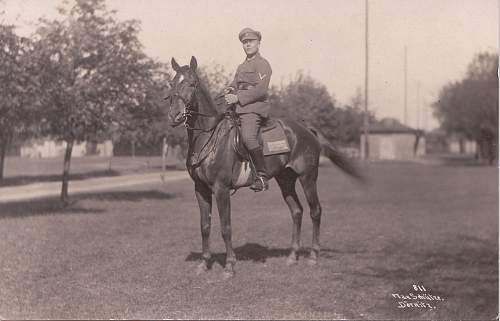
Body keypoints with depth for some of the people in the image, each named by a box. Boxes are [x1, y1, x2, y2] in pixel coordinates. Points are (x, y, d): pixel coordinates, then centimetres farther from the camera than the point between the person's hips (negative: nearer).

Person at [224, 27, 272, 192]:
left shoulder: (263, 64, -1)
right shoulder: (241, 67, 25)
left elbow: (261, 90, -13)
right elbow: (234, 85, 27)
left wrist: (237, 97, -17)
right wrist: (230, 90, 1)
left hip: (255, 107, -9)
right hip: (238, 108, 9)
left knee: (248, 137, -31)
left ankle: (262, 176, -25)